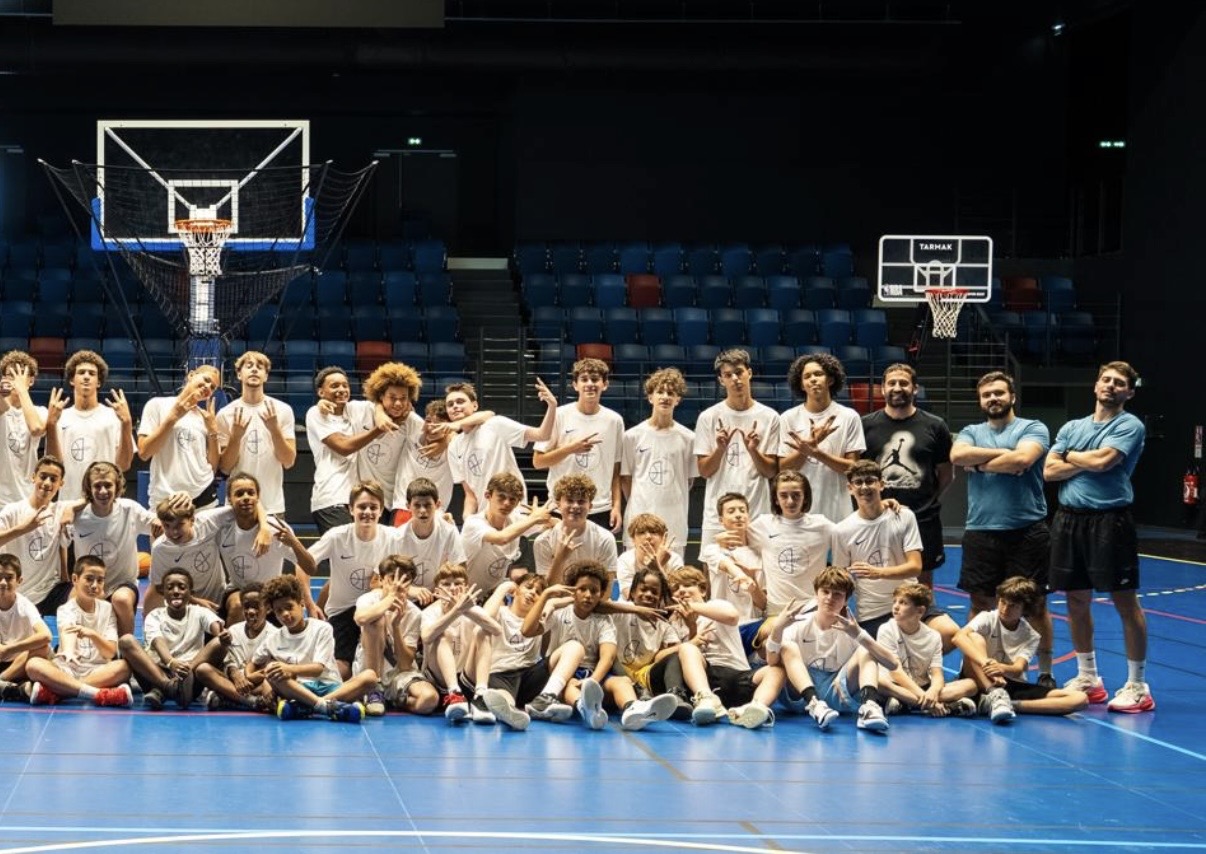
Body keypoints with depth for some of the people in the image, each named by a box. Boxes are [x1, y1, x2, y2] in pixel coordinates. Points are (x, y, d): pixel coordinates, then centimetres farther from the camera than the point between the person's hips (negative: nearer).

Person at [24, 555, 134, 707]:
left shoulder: (107, 609, 9)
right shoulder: (66, 610, 1)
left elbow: (110, 653, -2)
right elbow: (67, 632, -24)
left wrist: (92, 634, -23)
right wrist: (68, 651, -48)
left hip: (97, 671, 2)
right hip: (67, 670, -1)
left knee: (123, 667, -30)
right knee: (33, 665, -30)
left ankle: (52, 691, -33)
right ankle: (96, 693, -42)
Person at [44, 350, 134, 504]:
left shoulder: (114, 416, 3)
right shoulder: (60, 418, 9)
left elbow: (123, 465, -6)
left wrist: (126, 424, -17)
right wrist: (51, 424, -12)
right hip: (69, 502, 2)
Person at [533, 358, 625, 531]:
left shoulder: (614, 420, 5)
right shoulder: (559, 416, -1)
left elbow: (616, 470, 8)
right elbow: (538, 461, -1)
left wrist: (616, 506, 1)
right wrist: (570, 449, -13)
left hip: (601, 510, 2)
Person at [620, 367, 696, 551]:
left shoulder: (688, 438, 3)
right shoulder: (632, 436, 3)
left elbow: (689, 479, 11)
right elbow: (625, 478, 8)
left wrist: (673, 504, 6)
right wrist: (636, 506, 4)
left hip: (674, 522, 0)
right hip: (639, 520, 0)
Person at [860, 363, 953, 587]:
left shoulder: (934, 426, 1)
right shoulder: (866, 425, 2)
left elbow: (946, 472, 9)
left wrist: (930, 499, 4)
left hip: (923, 519, 0)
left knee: (923, 577, 7)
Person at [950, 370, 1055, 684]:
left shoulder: (1033, 429, 4)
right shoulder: (971, 433, 15)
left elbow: (1022, 459, -16)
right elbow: (958, 455, -7)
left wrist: (979, 464, -4)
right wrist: (1002, 453, -9)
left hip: (1027, 532, -3)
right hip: (981, 532, 3)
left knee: (1036, 606, 3)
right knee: (980, 605, 5)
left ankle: (1045, 673, 12)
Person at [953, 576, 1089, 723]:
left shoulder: (1030, 636, 3)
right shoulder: (987, 619, -3)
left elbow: (1018, 670, -15)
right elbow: (959, 637, -25)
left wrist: (1002, 668, -41)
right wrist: (986, 663, -41)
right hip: (981, 680, -3)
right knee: (975, 638, -27)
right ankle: (996, 695, -42)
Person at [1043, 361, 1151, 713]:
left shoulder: (1129, 425, -2)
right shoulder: (1071, 428, 15)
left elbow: (1103, 461, -16)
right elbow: (1050, 470, 5)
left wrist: (1071, 457, 2)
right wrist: (1088, 463, -6)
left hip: (1109, 520, -6)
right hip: (1069, 518, 6)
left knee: (1125, 601, -4)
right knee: (1077, 601, 11)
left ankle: (1137, 686, 2)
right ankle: (1088, 678, 23)